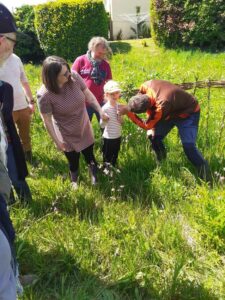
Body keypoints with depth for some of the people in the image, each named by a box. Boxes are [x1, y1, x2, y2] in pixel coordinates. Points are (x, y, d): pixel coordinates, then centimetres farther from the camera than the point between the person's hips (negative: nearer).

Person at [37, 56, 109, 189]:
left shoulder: (74, 76, -21)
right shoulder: (44, 95, -30)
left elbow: (88, 95, -6)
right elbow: (47, 121, -19)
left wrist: (101, 111, -5)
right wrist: (57, 141, -11)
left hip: (85, 129, 3)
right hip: (67, 136, -3)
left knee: (90, 157, 23)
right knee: (73, 162, 21)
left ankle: (96, 180, 50)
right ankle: (74, 182, 53)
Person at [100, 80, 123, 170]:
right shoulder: (105, 108, -20)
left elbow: (121, 122, 6)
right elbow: (102, 125, -16)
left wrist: (120, 117, -15)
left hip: (118, 136, 6)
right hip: (108, 137, -6)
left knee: (115, 154, 24)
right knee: (107, 156, 10)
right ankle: (106, 169, 30)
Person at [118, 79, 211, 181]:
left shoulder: (162, 107, -44)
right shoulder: (146, 86, -25)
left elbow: (147, 125, -28)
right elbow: (149, 108, -3)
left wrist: (127, 112, -29)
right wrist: (153, 127, -7)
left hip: (188, 112, -8)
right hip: (172, 111, 8)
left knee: (188, 147, -19)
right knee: (154, 137, 3)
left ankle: (207, 181, -6)